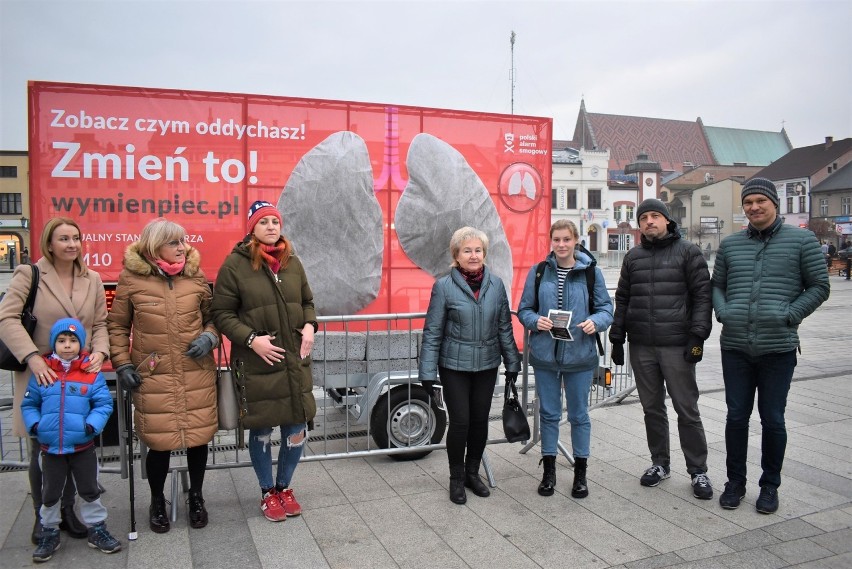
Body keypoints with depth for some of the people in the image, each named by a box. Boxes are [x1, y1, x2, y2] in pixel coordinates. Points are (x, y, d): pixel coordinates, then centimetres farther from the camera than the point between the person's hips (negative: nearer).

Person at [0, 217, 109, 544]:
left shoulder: (92, 280, 9)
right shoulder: (29, 275, -3)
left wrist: (99, 352, -9)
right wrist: (32, 357, -22)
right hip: (41, 375, -3)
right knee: (41, 450, 8)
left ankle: (67, 511, 26)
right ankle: (43, 516, 25)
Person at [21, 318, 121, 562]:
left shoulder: (92, 373, -9)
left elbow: (104, 403, -7)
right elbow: (28, 404, 4)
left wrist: (92, 424, -21)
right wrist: (34, 424, -12)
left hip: (82, 446, -1)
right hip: (50, 447, 1)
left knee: (90, 490, 13)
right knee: (50, 493, 18)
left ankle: (97, 529, 29)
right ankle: (49, 533, 36)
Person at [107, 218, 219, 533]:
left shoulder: (196, 276, 4)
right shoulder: (132, 279, -2)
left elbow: (212, 316, 14)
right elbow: (117, 326, 6)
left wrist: (209, 336, -6)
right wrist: (122, 364, -1)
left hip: (197, 376, 2)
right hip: (154, 378, -2)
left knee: (199, 437, 9)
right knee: (160, 442, 4)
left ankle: (196, 495, 35)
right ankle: (157, 502, 31)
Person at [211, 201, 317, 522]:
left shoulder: (292, 261, 7)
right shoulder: (236, 263, -6)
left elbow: (307, 301, 18)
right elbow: (221, 313, -5)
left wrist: (309, 326, -1)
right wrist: (251, 339, -16)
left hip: (295, 363, 4)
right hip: (256, 365, -4)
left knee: (297, 430, 8)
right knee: (262, 432, 10)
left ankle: (284, 487, 33)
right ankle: (268, 493, 32)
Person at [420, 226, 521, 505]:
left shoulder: (496, 285, 0)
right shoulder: (444, 286, -9)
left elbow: (504, 327, 7)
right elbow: (432, 332, -7)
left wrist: (512, 363, 8)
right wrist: (428, 372, -9)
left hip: (486, 365, 3)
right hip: (454, 366, -3)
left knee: (480, 420, 11)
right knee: (460, 421, 0)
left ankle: (472, 473, 32)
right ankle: (456, 479, 21)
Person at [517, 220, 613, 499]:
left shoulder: (591, 272, -2)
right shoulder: (538, 271, 1)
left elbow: (606, 307, 2)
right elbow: (524, 309, 5)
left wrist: (596, 322, -19)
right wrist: (535, 321, -16)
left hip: (580, 355, -1)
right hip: (545, 354, 1)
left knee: (579, 414, 11)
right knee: (549, 413, 12)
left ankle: (580, 472, 27)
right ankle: (549, 470, 28)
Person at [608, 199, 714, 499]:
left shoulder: (688, 252, 1)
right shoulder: (633, 257, 13)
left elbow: (702, 296, -3)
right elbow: (622, 300, 15)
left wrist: (698, 335, -12)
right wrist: (617, 338, 10)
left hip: (677, 346, -4)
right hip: (641, 346, 4)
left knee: (687, 409, 2)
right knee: (652, 408, 12)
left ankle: (698, 471, 14)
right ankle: (660, 463, 25)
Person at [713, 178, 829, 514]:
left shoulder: (801, 240, 1)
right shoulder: (730, 244, 10)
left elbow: (819, 286, 2)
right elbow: (716, 285, 17)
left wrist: (790, 315, -9)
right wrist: (722, 311, -1)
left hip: (778, 348, -2)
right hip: (735, 347, 3)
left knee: (772, 420, 7)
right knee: (736, 417, 9)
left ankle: (770, 486, 25)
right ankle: (735, 482, 24)